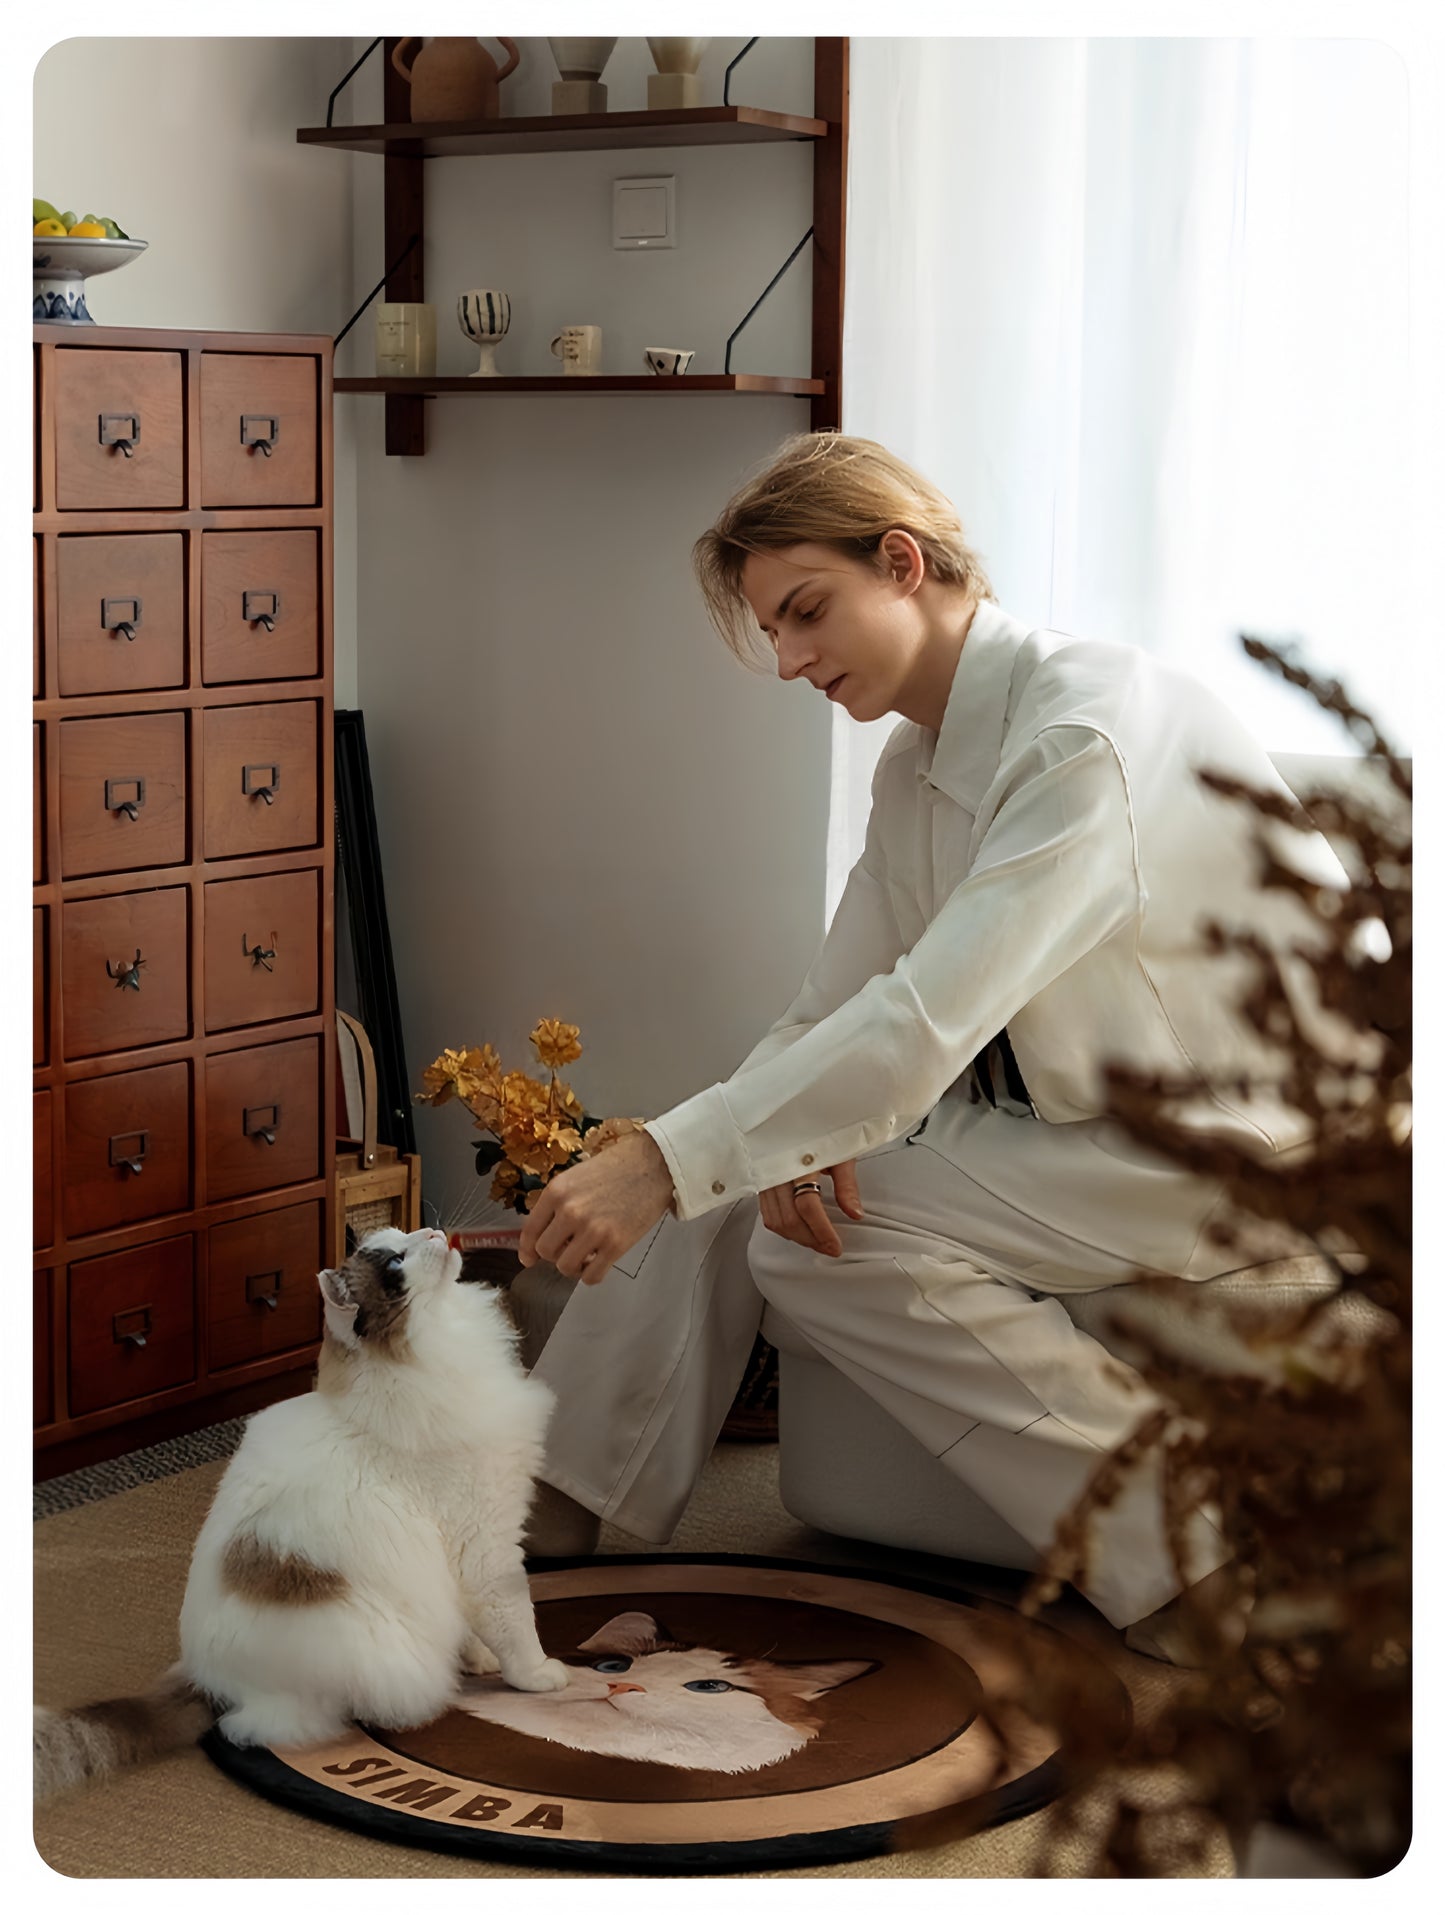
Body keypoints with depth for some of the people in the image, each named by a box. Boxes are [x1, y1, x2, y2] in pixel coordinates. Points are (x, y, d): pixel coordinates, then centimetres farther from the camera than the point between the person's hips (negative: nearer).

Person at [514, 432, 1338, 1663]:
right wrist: (798, 1136, -20)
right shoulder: (919, 764, 5)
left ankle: (1175, 1550, -14)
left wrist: (660, 1162, -39)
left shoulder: (1095, 734, -25)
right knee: (743, 1163, -5)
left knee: (816, 1244, -21)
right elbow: (840, 1005, 4)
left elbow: (925, 1023, -35)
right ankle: (565, 1504, 1)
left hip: (1215, 1149, -9)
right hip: (1067, 1115, 9)